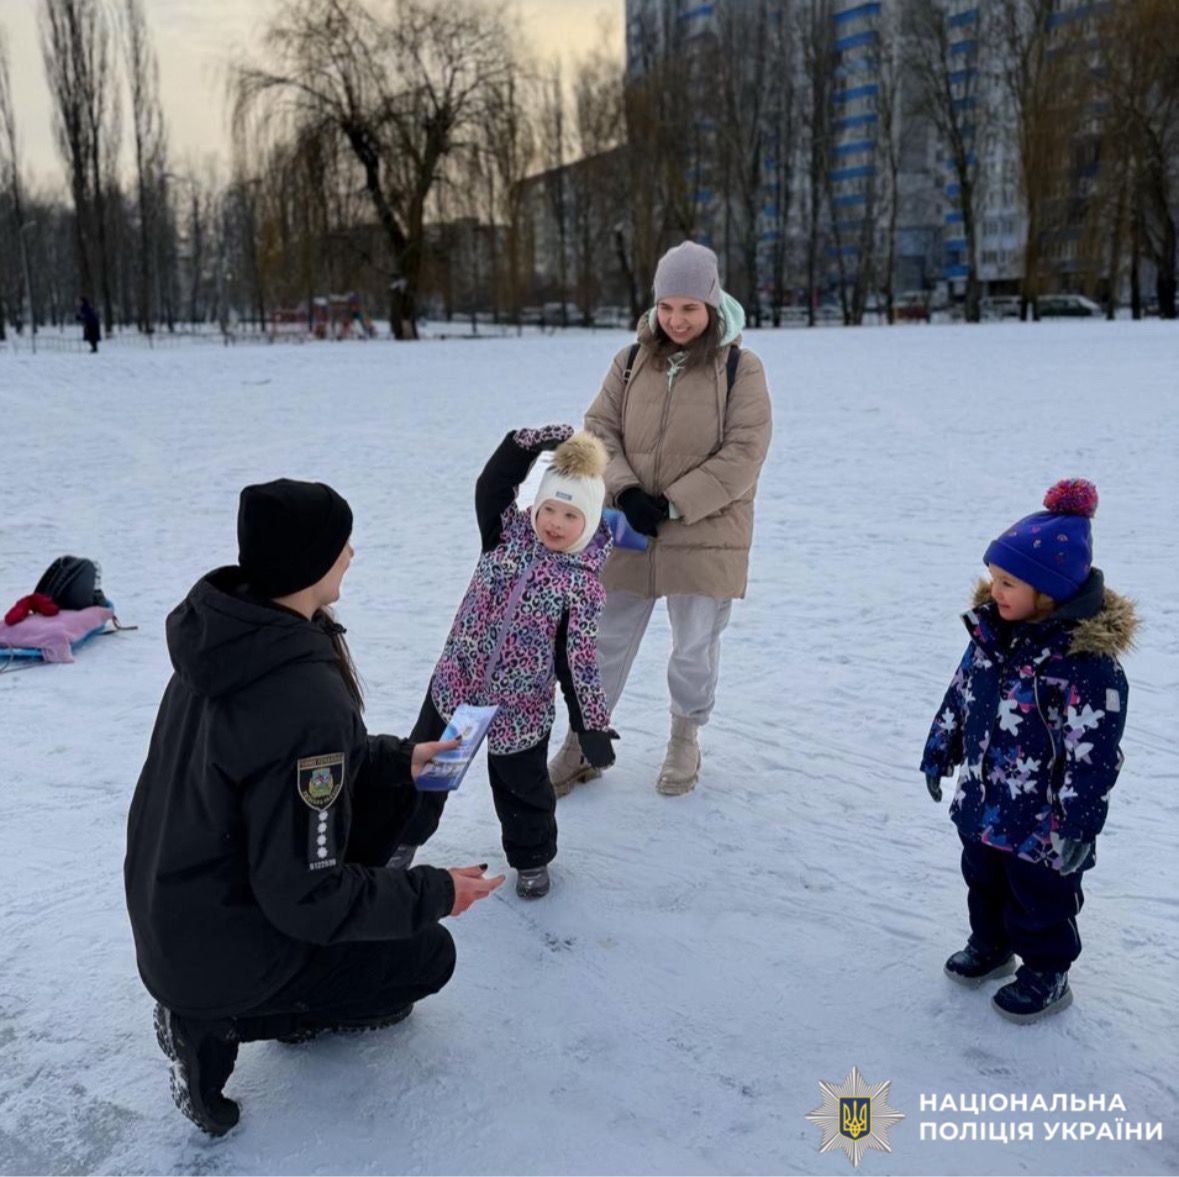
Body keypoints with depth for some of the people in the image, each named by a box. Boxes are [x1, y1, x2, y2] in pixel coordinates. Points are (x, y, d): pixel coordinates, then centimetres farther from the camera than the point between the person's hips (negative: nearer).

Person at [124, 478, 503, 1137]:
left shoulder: (229, 629, -7)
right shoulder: (308, 703, -35)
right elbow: (306, 897, -27)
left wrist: (397, 759, 10)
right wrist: (435, 893, -14)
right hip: (218, 953, -8)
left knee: (389, 795, 13)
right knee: (428, 955, 11)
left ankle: (322, 989, 20)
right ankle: (214, 1023, 6)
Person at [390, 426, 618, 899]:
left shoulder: (583, 583, -13)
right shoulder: (508, 533, -4)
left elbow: (580, 661, -11)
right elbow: (491, 485, -18)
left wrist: (592, 724, -12)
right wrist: (530, 443, -28)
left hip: (521, 701, -2)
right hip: (457, 681, 3)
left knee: (522, 785, 13)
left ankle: (532, 857, 39)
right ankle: (405, 834, 42)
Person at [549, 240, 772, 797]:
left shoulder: (740, 368, -6)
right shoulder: (631, 362, 4)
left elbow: (743, 454, -12)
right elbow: (599, 430, 4)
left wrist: (673, 504, -16)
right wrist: (625, 491, -13)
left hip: (705, 537, -2)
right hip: (628, 532, 3)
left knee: (695, 650, 9)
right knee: (606, 643, 11)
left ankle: (685, 739, 35)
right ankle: (582, 745, 28)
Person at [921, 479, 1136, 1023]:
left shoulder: (1087, 658, -27)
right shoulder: (994, 630, -3)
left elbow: (1093, 752, -24)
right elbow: (962, 693, 10)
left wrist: (1077, 824, -22)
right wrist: (940, 751, 16)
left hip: (1041, 818, -7)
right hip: (983, 801, 7)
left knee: (1039, 896, 13)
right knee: (983, 880, 25)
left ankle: (1046, 973, 35)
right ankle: (990, 945, 48)